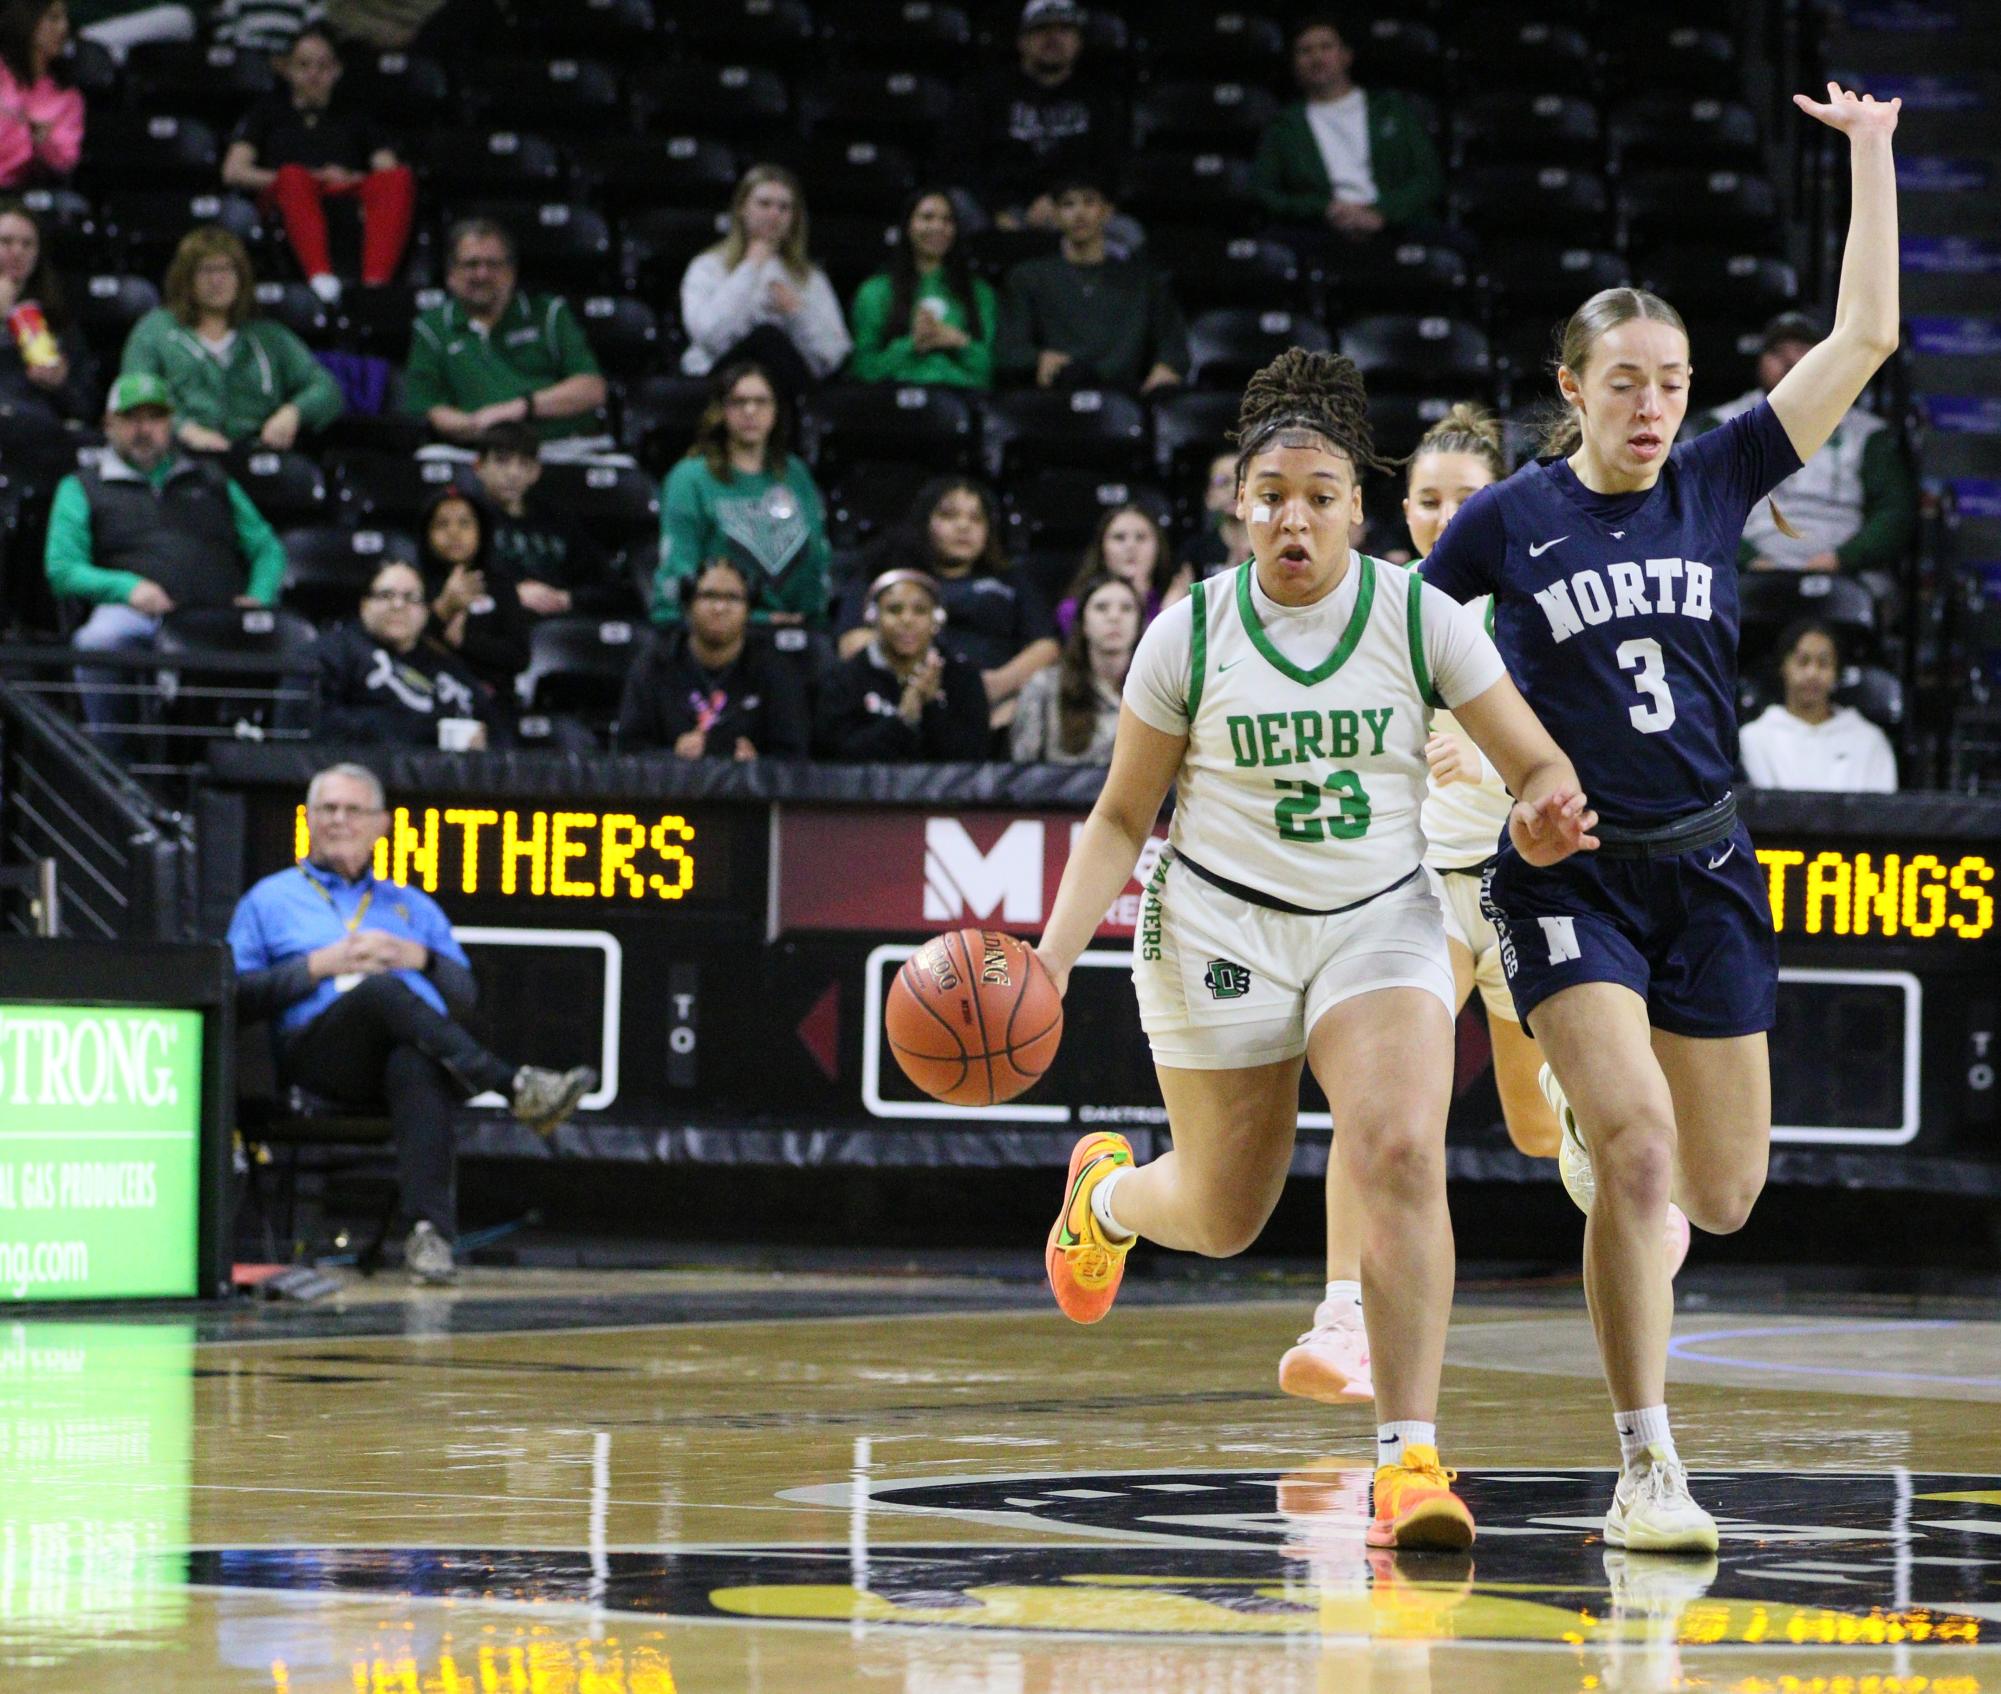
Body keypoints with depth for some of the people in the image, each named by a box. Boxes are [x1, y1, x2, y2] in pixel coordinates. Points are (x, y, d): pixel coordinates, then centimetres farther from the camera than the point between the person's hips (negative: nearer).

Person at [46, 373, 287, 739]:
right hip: (135, 612, -2)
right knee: (99, 640, -39)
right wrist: (127, 588, -11)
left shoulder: (212, 481, 30)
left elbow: (267, 548, 25)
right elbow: (62, 571, 8)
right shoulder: (83, 488, 22)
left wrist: (259, 598, 1)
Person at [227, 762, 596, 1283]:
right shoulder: (269, 900, 25)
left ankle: (429, 1231, -52)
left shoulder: (413, 906, 33)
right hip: (319, 1054, -2)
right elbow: (238, 997, 9)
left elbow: (464, 998, 24)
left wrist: (420, 959, 4)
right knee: (384, 990, -37)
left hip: (417, 1047, 2)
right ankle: (516, 1088, -46)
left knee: (417, 1067, -39)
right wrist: (319, 966, -1)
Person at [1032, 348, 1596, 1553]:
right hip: (1222, 925, 0)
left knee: (1401, 1154, -23)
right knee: (1226, 1218, 8)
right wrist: (1052, 957, -11)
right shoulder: (1192, 633, -7)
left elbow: (1537, 765, -4)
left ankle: (1411, 1455, -22)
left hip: (1383, 922, 0)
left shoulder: (1420, 617, -6)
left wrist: (1543, 816, -28)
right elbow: (1124, 815, 1)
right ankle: (1108, 1192, 46)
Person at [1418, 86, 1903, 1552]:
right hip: (1569, 872, -4)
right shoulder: (1508, 519, -4)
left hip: (1707, 869, 4)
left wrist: (1870, 156, -1)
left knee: (1724, 1194, 7)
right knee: (1639, 1151, -20)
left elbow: (1865, 340, -1)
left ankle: (1593, 1124, 44)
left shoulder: (1718, 482, 3)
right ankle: (1648, 1469, -13)